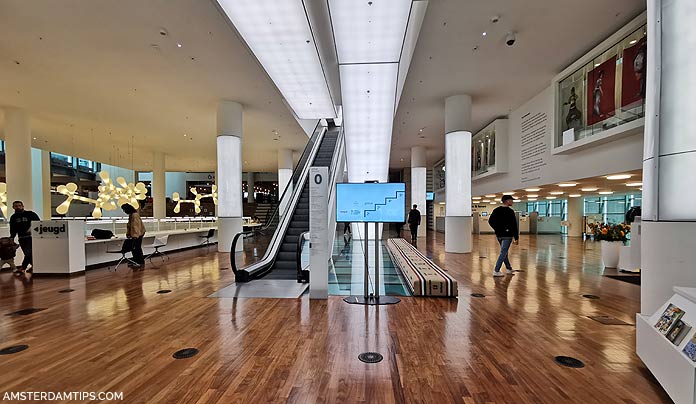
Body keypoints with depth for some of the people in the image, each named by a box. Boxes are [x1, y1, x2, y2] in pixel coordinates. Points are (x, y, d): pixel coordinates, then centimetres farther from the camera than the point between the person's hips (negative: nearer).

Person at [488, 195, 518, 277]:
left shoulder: (496, 210, 6)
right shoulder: (510, 211, -13)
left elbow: (490, 221, 5)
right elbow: (514, 226, -13)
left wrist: (497, 229, 8)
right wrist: (516, 238, -9)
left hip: (499, 235, 7)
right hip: (507, 236, -7)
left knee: (504, 252, 18)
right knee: (503, 253, -4)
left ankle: (509, 269, 28)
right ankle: (496, 271, -6)